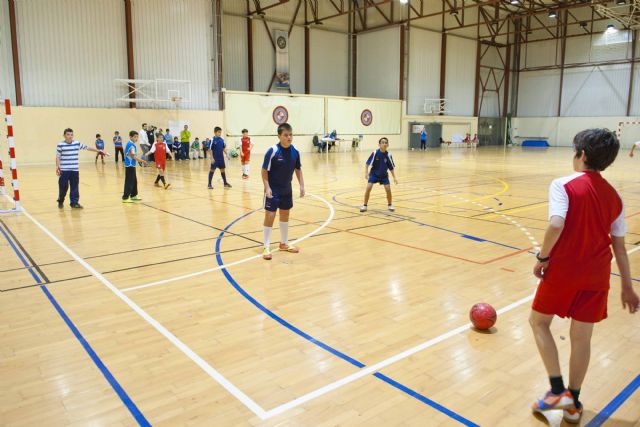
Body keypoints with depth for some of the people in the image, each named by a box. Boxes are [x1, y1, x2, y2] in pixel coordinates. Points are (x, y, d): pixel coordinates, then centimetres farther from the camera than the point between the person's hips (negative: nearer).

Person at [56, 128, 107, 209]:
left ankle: (74, 203, 12)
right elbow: (57, 157, -3)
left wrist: (99, 151, 12)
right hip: (64, 170, -3)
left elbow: (87, 147, 11)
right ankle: (60, 202, 22)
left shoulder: (77, 143, 5)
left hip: (75, 170, 3)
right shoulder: (60, 145, -4)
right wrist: (57, 167, -12)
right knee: (63, 186, 1)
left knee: (75, 187, 5)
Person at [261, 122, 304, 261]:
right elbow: (264, 170, -13)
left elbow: (298, 169, 8)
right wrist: (267, 187, -20)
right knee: (270, 216, -5)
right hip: (273, 190, -5)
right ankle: (267, 247, 6)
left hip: (287, 189, 6)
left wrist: (302, 185, 1)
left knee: (285, 214, 16)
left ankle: (284, 243, 31)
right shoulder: (272, 151, -19)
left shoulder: (295, 152, -5)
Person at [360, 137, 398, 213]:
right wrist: (366, 173, -28)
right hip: (374, 173, -1)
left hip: (384, 175, 1)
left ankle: (389, 205, 14)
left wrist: (394, 178, -11)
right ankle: (364, 205, 0)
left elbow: (391, 168, -7)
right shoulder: (375, 153, -22)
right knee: (368, 188, -17)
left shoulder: (388, 155, -16)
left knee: (388, 189, -11)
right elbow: (367, 164, -17)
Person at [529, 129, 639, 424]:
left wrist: (542, 257, -12)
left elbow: (556, 225, -26)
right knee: (581, 337, 14)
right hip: (596, 276, 5)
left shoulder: (563, 185, -11)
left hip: (562, 270, -5)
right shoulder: (614, 196, 8)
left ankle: (558, 391, 10)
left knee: (539, 322, 15)